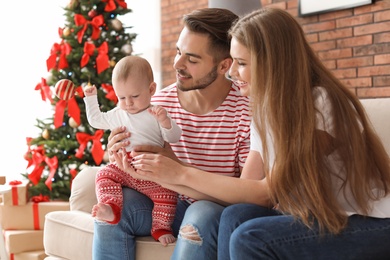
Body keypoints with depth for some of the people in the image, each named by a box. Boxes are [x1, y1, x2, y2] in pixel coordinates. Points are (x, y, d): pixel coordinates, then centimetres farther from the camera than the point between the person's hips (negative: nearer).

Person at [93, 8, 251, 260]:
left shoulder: (249, 111, -16)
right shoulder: (159, 103, -3)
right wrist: (122, 157, -18)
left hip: (223, 213, -4)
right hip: (171, 205, 4)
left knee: (202, 214, -36)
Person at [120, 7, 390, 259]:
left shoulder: (322, 105, -20)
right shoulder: (267, 109, 5)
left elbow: (267, 192, -19)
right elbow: (248, 188, -5)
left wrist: (184, 173, -17)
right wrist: (160, 175, -8)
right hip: (323, 218, 7)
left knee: (251, 237, -27)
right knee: (236, 217, -20)